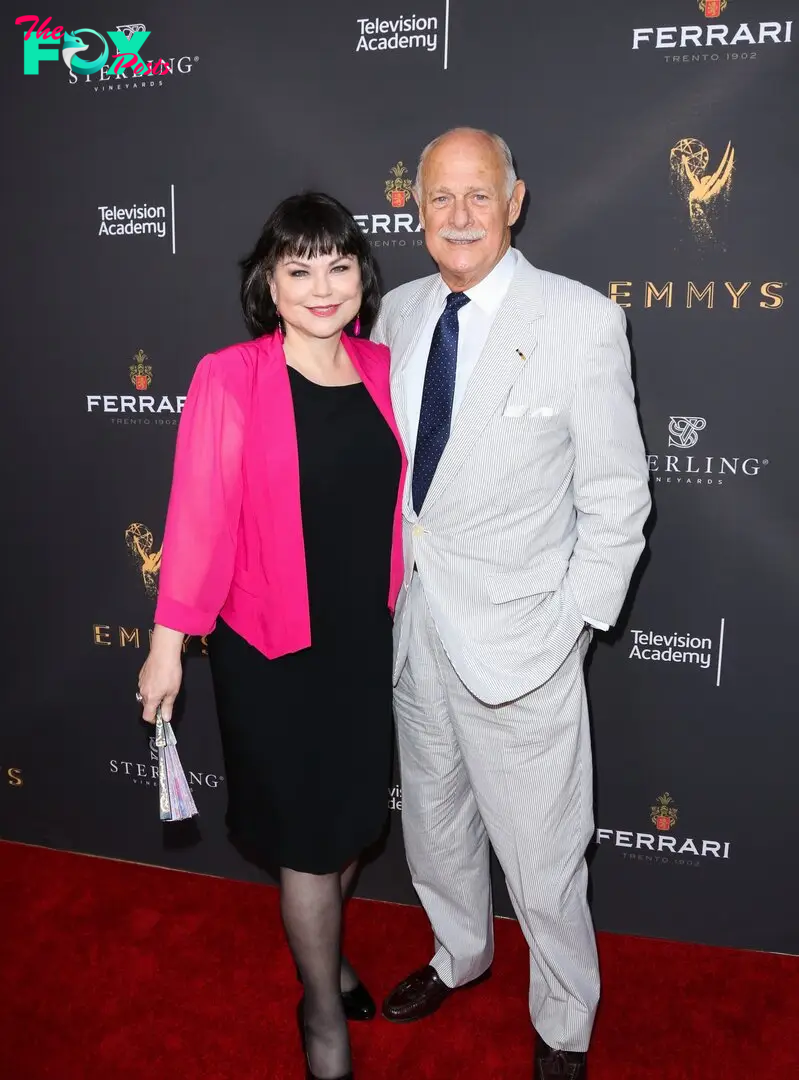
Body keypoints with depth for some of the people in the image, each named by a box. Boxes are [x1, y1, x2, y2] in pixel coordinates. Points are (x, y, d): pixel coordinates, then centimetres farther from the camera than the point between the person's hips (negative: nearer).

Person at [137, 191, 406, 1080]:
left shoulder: (384, 372, 0)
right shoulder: (229, 379, -13)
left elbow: (402, 498, 6)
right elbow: (199, 513, -12)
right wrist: (169, 638, -10)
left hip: (365, 636, 5)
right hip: (269, 644, -4)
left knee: (355, 814, 19)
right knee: (310, 830, 9)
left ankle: (320, 948, 50)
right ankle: (322, 1007, 36)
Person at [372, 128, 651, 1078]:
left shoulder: (582, 322, -12)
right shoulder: (398, 312, 3)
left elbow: (617, 499, -9)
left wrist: (571, 629, -12)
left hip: (516, 635, -5)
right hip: (414, 621, 5)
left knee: (540, 857, 7)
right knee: (432, 822, 24)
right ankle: (459, 956, 52)